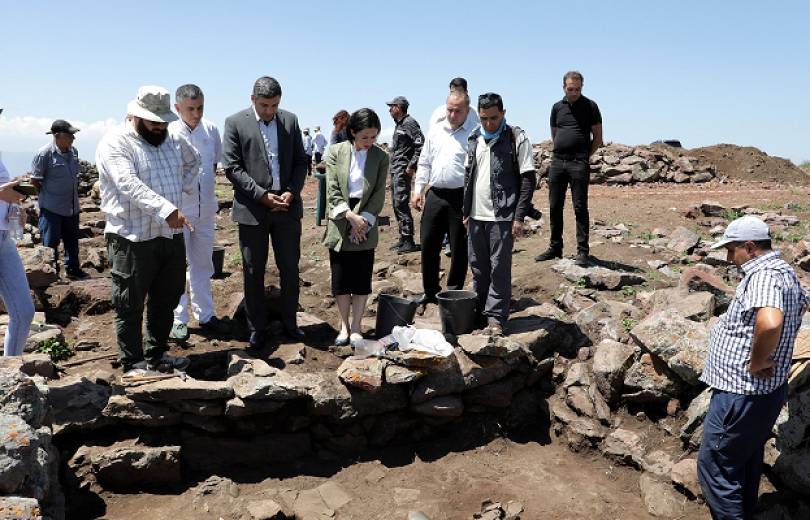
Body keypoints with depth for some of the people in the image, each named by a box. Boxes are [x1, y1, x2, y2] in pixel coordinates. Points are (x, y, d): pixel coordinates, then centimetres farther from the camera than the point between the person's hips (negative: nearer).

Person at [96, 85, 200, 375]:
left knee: (166, 301, 16)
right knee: (130, 306, 4)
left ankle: (157, 355, 31)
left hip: (171, 236, 7)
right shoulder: (115, 143, -10)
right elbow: (129, 184, -25)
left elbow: (193, 160, 31)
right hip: (132, 240, -7)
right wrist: (165, 209, -36)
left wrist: (184, 187, 14)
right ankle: (132, 362, 17)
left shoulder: (173, 141, 11)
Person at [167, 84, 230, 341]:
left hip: (205, 209, 5)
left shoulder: (211, 129, 2)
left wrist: (207, 183, 11)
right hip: (177, 210, -4)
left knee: (203, 264, 14)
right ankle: (179, 318, 14)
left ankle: (205, 315, 25)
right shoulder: (168, 133, -12)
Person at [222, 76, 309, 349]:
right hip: (252, 209, -2)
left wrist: (291, 192, -9)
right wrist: (262, 195, -15)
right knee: (254, 272, 8)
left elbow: (300, 162, 7)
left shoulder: (290, 120, 6)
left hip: (287, 206, 3)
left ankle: (290, 322, 25)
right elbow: (232, 167, -8)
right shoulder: (235, 123, -3)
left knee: (290, 268, 10)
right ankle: (257, 328, 20)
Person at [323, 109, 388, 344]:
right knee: (340, 279, 5)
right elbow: (332, 190, -6)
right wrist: (350, 216, -17)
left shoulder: (380, 157, 0)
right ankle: (344, 326, 19)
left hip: (366, 227, 0)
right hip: (340, 224, 0)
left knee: (362, 278, 4)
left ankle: (356, 327, 16)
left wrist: (363, 221, -12)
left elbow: (378, 195, -2)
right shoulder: (336, 152, -2)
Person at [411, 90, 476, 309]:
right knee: (428, 244, 9)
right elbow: (424, 162, 18)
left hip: (461, 197, -5)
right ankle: (430, 291, 23)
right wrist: (418, 190, 10)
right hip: (435, 194, 5)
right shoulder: (435, 130, 12)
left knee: (459, 249, 5)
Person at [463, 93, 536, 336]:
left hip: (502, 217, -5)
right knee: (478, 267, 12)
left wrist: (519, 217, -13)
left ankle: (496, 317, 6)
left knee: (499, 268, -2)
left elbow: (528, 179, -8)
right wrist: (466, 211, 12)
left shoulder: (516, 138, -6)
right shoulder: (474, 138, 11)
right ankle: (479, 312, 24)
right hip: (476, 216, 6)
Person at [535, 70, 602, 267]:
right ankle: (555, 247, 18)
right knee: (554, 206, 7)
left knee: (580, 207, -3)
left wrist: (584, 156, 2)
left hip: (579, 163, -4)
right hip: (557, 162, 4)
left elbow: (598, 138, 5)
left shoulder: (590, 106, 3)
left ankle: (582, 251, 1)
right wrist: (561, 152, 11)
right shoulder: (557, 107, 14)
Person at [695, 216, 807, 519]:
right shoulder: (783, 271, 11)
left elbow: (770, 323, -43)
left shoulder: (764, 276, -23)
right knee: (748, 459, 25)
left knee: (715, 466, -1)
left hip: (741, 394, -11)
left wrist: (757, 362, -26)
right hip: (765, 391, 11)